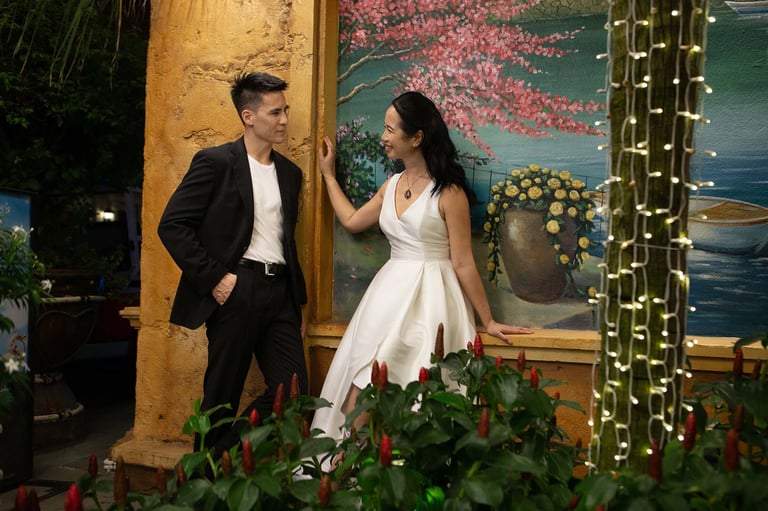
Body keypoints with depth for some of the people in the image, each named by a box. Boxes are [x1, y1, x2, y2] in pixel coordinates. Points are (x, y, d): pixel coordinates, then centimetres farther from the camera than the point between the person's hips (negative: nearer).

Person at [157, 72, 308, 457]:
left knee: (293, 389, 2)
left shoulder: (290, 172, 16)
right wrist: (213, 278, -12)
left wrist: (299, 303, 18)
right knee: (222, 395, 3)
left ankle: (226, 453, 20)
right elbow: (172, 225, -8)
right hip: (235, 291, -6)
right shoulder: (215, 162, -3)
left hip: (280, 292, 6)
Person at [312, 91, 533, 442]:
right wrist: (328, 173, 27)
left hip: (429, 299, -6)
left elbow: (463, 264, -8)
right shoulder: (391, 185, 9)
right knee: (360, 394, 3)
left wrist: (488, 322, -5)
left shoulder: (448, 192, -12)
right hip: (390, 294, 7)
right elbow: (352, 221, 24)